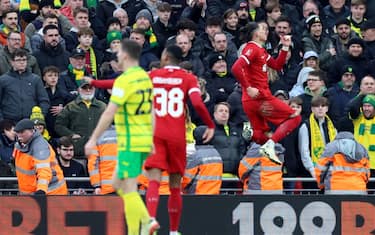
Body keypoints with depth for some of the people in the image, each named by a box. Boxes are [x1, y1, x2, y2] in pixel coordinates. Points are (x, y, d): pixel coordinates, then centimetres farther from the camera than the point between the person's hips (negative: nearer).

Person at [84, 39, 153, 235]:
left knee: (128, 189, -6)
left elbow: (109, 113, -19)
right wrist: (152, 140, 23)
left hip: (130, 143, -9)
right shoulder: (145, 77, 11)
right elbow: (151, 111, 17)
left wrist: (93, 140, -15)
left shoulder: (124, 80, -15)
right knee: (118, 184, 17)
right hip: (144, 140, 9)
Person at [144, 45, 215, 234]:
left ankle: (151, 218, -35)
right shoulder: (188, 78, 3)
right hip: (177, 136, 0)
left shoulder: (152, 76, 7)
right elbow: (197, 104, -11)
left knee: (154, 180, -10)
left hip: (155, 134, 0)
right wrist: (210, 125, 2)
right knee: (175, 186, 11)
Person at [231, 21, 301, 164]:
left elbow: (277, 65, 27)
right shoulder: (252, 49, -10)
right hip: (260, 97, -9)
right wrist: (248, 88, -22)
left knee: (260, 134, 11)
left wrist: (285, 47, 20)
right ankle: (270, 144, -16)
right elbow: (236, 68, -23)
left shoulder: (260, 51, 19)